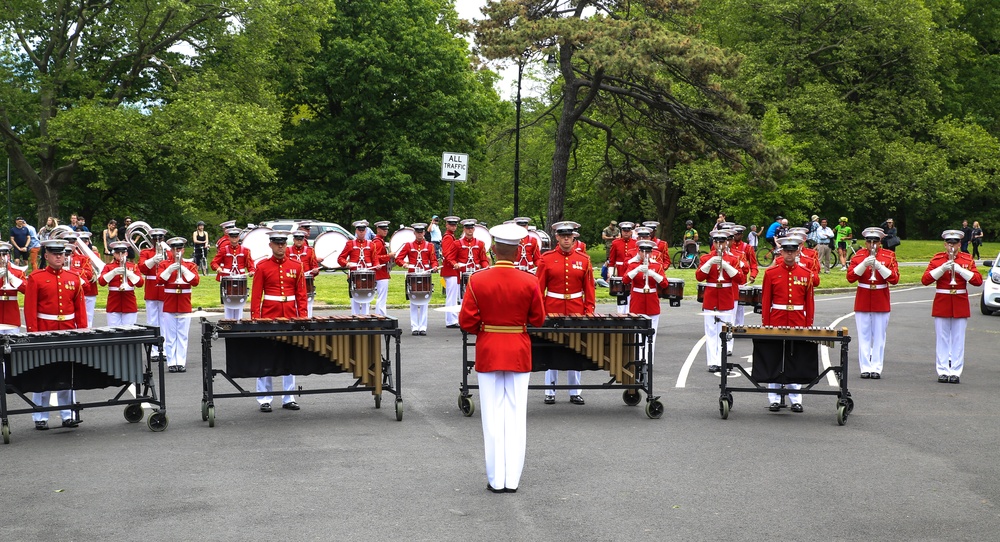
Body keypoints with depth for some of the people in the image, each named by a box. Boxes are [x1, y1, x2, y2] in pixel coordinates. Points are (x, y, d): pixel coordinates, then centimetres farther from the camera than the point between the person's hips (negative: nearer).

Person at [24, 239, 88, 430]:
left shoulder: (74, 278, 8)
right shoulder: (35, 278, -2)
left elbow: (80, 307, 9)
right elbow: (30, 308, -5)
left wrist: (82, 331, 2)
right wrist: (33, 334, -11)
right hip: (44, 334, -3)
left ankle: (68, 415, 14)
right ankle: (40, 418, 9)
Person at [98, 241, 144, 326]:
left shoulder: (133, 266, 9)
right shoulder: (108, 267, 8)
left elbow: (140, 283, -4)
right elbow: (101, 282, -8)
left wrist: (128, 273, -18)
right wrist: (114, 272, -21)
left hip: (129, 306, 0)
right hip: (114, 305, 0)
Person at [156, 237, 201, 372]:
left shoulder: (190, 265, 7)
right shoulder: (164, 264, 5)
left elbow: (195, 281, -9)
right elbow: (159, 280, -9)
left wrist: (184, 269, -19)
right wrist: (170, 269, -20)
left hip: (184, 305, 1)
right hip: (169, 306, -1)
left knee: (182, 336, 1)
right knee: (170, 336, 0)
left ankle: (181, 362, 4)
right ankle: (171, 363, 3)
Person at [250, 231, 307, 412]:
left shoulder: (296, 266, 7)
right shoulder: (262, 267, 0)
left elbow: (301, 294, 7)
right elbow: (256, 295, -1)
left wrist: (303, 316, -2)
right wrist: (255, 318, -8)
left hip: (290, 316, 2)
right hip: (269, 316, -2)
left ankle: (289, 398, 13)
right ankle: (264, 399, 5)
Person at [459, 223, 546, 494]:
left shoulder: (477, 281, -10)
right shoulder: (529, 282, -10)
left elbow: (466, 321, -9)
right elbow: (538, 319, -2)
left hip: (488, 352, 0)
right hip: (519, 353, 0)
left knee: (493, 416, 7)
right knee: (516, 416, 7)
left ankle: (496, 479, 9)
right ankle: (513, 479, 8)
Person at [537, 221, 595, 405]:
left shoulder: (583, 259, 4)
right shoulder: (546, 258, -1)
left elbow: (589, 288, 5)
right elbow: (539, 287, 0)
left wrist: (589, 311, -2)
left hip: (576, 312, 1)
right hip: (552, 311, -1)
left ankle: (575, 392, 13)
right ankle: (550, 392, 10)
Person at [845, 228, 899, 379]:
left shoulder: (889, 256, 1)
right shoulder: (858, 256, 3)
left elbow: (894, 279, -9)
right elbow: (850, 277, -8)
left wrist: (879, 266, -20)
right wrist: (864, 264, -20)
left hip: (881, 302, 0)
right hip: (862, 302, 0)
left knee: (879, 337, 2)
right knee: (864, 337, 1)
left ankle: (877, 368, 5)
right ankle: (865, 368, 5)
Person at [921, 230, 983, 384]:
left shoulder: (967, 259, 3)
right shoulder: (937, 259, 2)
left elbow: (978, 280, -9)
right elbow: (925, 280, -7)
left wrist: (959, 269, -18)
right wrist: (942, 268, -18)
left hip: (960, 306, 0)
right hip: (941, 304, 0)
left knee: (958, 340, 1)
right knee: (942, 340, 3)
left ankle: (956, 372, 5)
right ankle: (943, 371, 8)